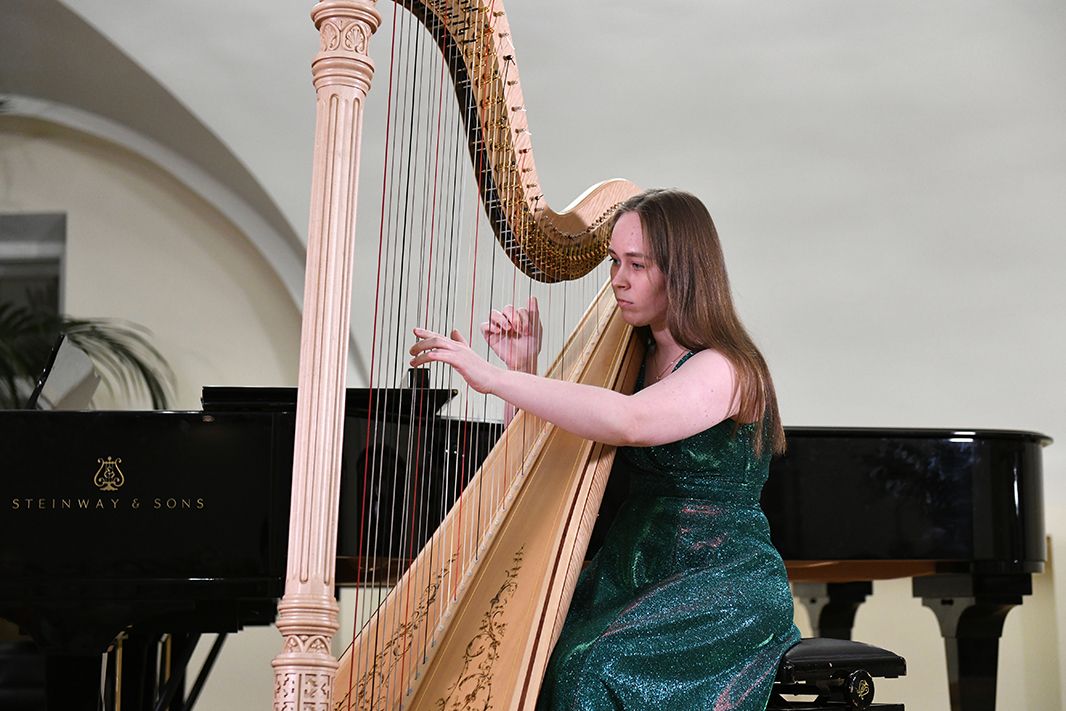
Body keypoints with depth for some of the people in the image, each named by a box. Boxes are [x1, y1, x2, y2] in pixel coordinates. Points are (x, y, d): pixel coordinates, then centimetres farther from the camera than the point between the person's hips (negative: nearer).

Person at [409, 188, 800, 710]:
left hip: (724, 585, -7)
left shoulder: (725, 369, -14)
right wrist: (522, 368, -4)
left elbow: (630, 422, -36)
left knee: (597, 668, -31)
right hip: (633, 576, 7)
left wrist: (495, 378, -38)